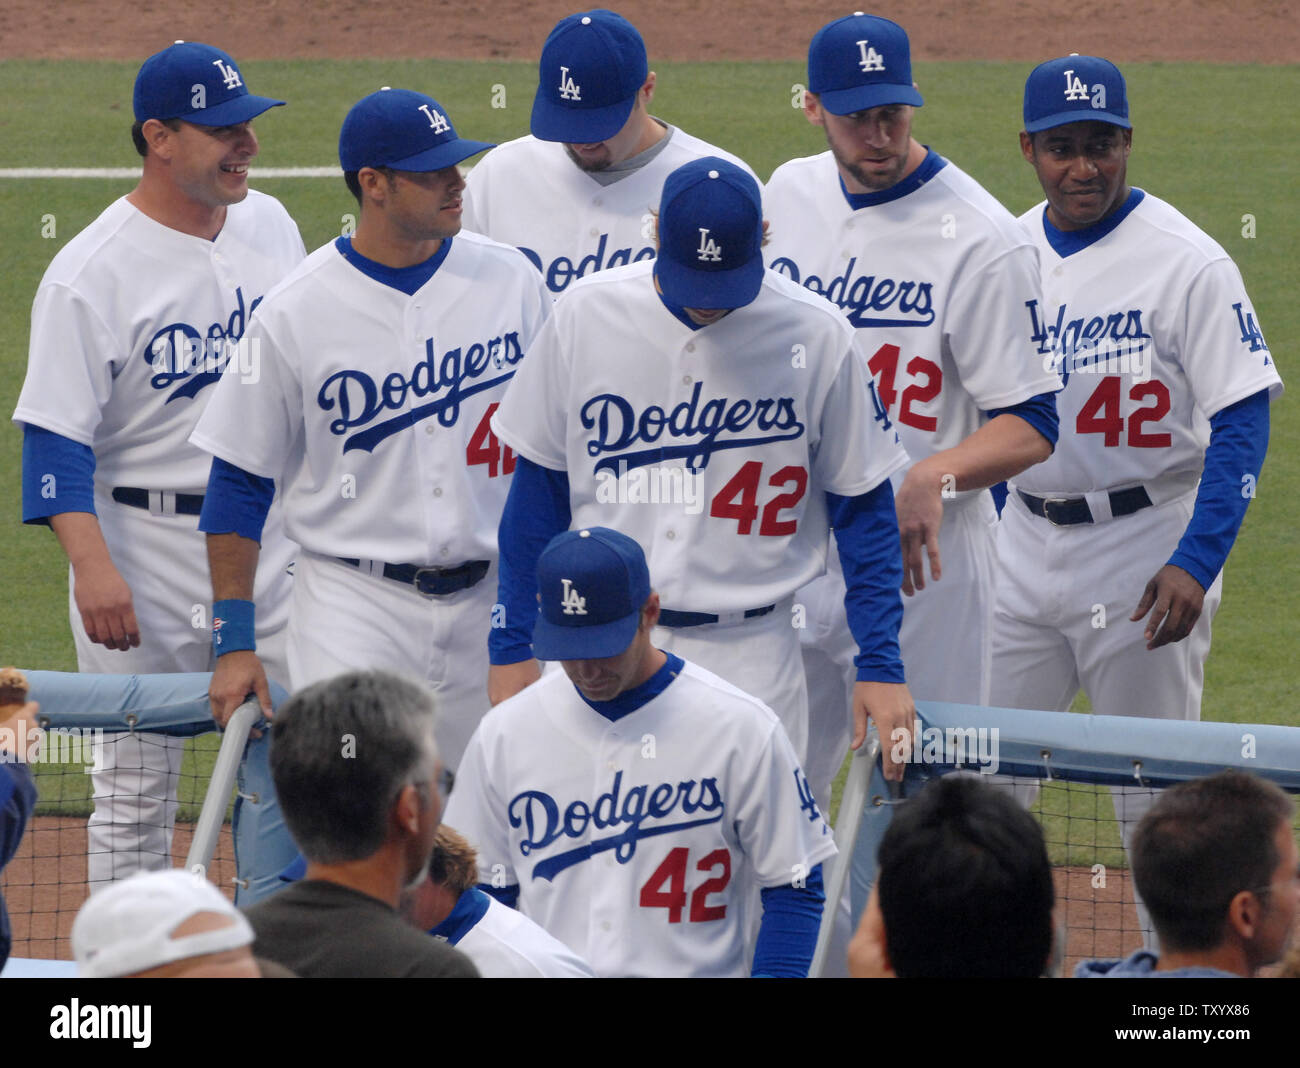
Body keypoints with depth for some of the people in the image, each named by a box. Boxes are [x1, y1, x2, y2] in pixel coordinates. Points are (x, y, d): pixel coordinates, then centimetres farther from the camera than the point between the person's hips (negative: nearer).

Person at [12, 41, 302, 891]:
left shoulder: (271, 228, 5)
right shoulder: (93, 273, -14)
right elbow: (55, 437, -16)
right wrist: (93, 565, -27)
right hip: (147, 544, -5)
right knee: (138, 780, 2)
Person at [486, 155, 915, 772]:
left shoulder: (816, 337, -4)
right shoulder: (587, 316, -1)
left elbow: (864, 508, 3)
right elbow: (538, 490, 6)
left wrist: (879, 664, -2)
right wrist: (513, 647, 5)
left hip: (749, 661, -1)